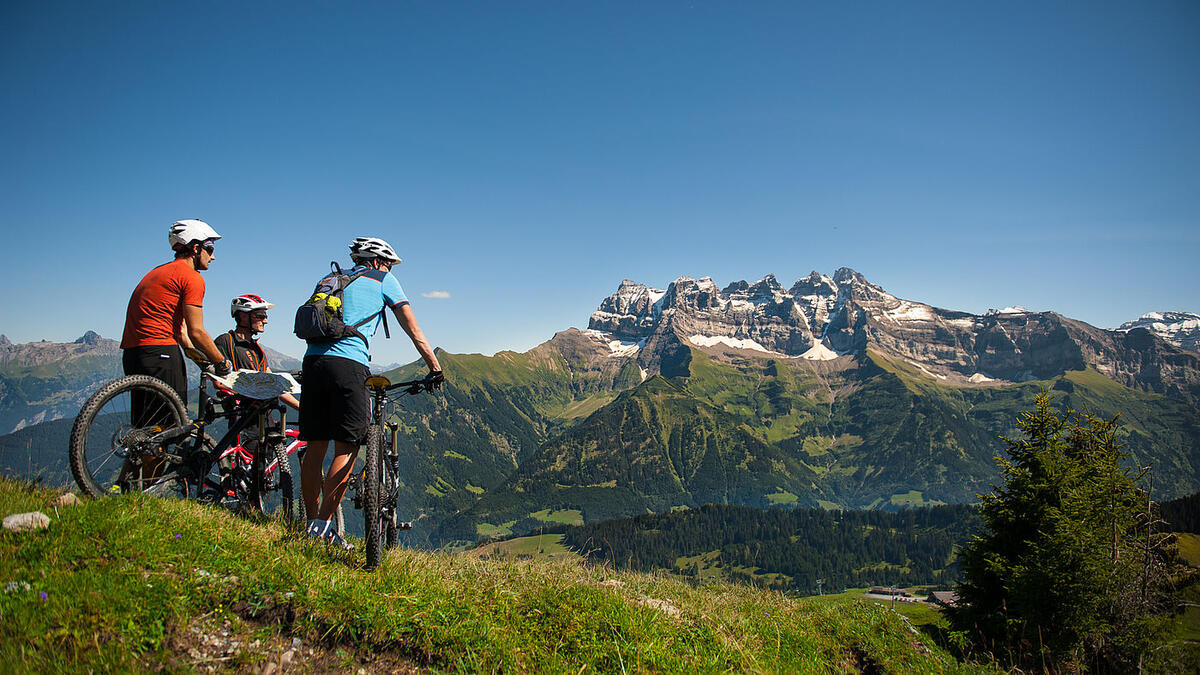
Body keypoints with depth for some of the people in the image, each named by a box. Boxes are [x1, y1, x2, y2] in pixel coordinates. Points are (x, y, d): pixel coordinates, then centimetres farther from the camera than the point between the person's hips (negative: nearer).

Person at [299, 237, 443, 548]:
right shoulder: (383, 280, 14)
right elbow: (413, 329, 10)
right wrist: (435, 367, 14)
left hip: (312, 359, 6)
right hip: (348, 364, -6)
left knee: (315, 447, 10)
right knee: (347, 449, -1)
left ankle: (313, 521, 16)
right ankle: (323, 524, -4)